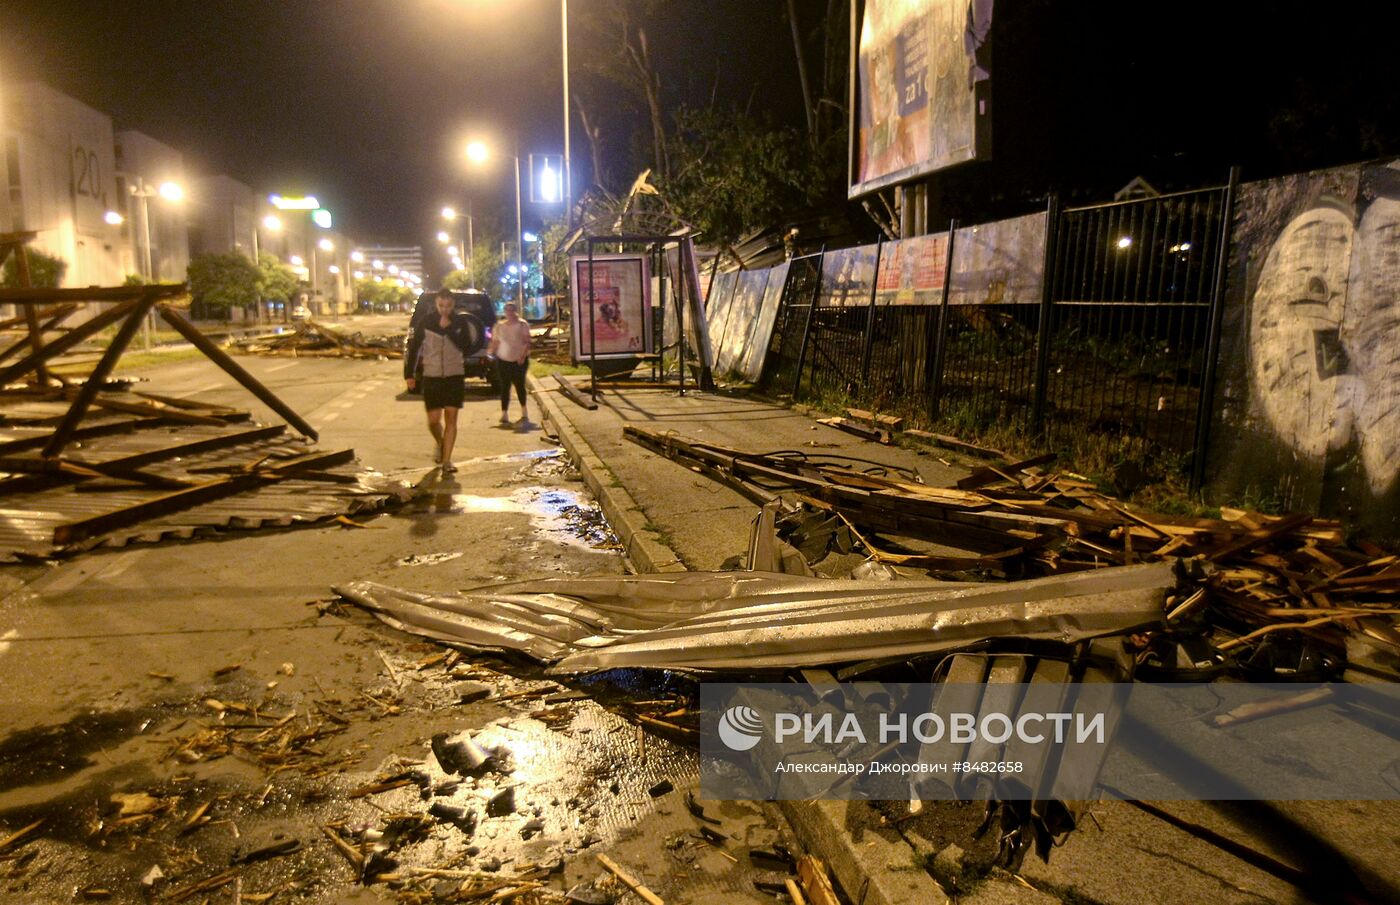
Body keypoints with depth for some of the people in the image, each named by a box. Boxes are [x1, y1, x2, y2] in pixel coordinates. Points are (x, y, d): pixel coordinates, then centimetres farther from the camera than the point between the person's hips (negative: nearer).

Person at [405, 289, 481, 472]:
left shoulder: (461, 322, -2)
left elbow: (467, 348, -10)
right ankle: (440, 444, 34)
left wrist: (449, 329, -18)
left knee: (451, 419, -2)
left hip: (455, 376, 0)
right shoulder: (425, 322, -2)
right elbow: (413, 348, 3)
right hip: (431, 376, 0)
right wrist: (409, 374, 0)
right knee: (433, 420, 2)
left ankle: (446, 460, 3)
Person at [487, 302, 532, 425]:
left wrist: (523, 356, -21)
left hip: (519, 360, -3)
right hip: (503, 360, 3)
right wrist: (491, 351, -8)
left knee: (519, 385, -2)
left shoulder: (522, 325, -2)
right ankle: (504, 413, 3)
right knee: (504, 387, 1)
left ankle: (524, 412, 12)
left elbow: (527, 342, -9)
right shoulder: (499, 326, 10)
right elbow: (495, 342, 11)